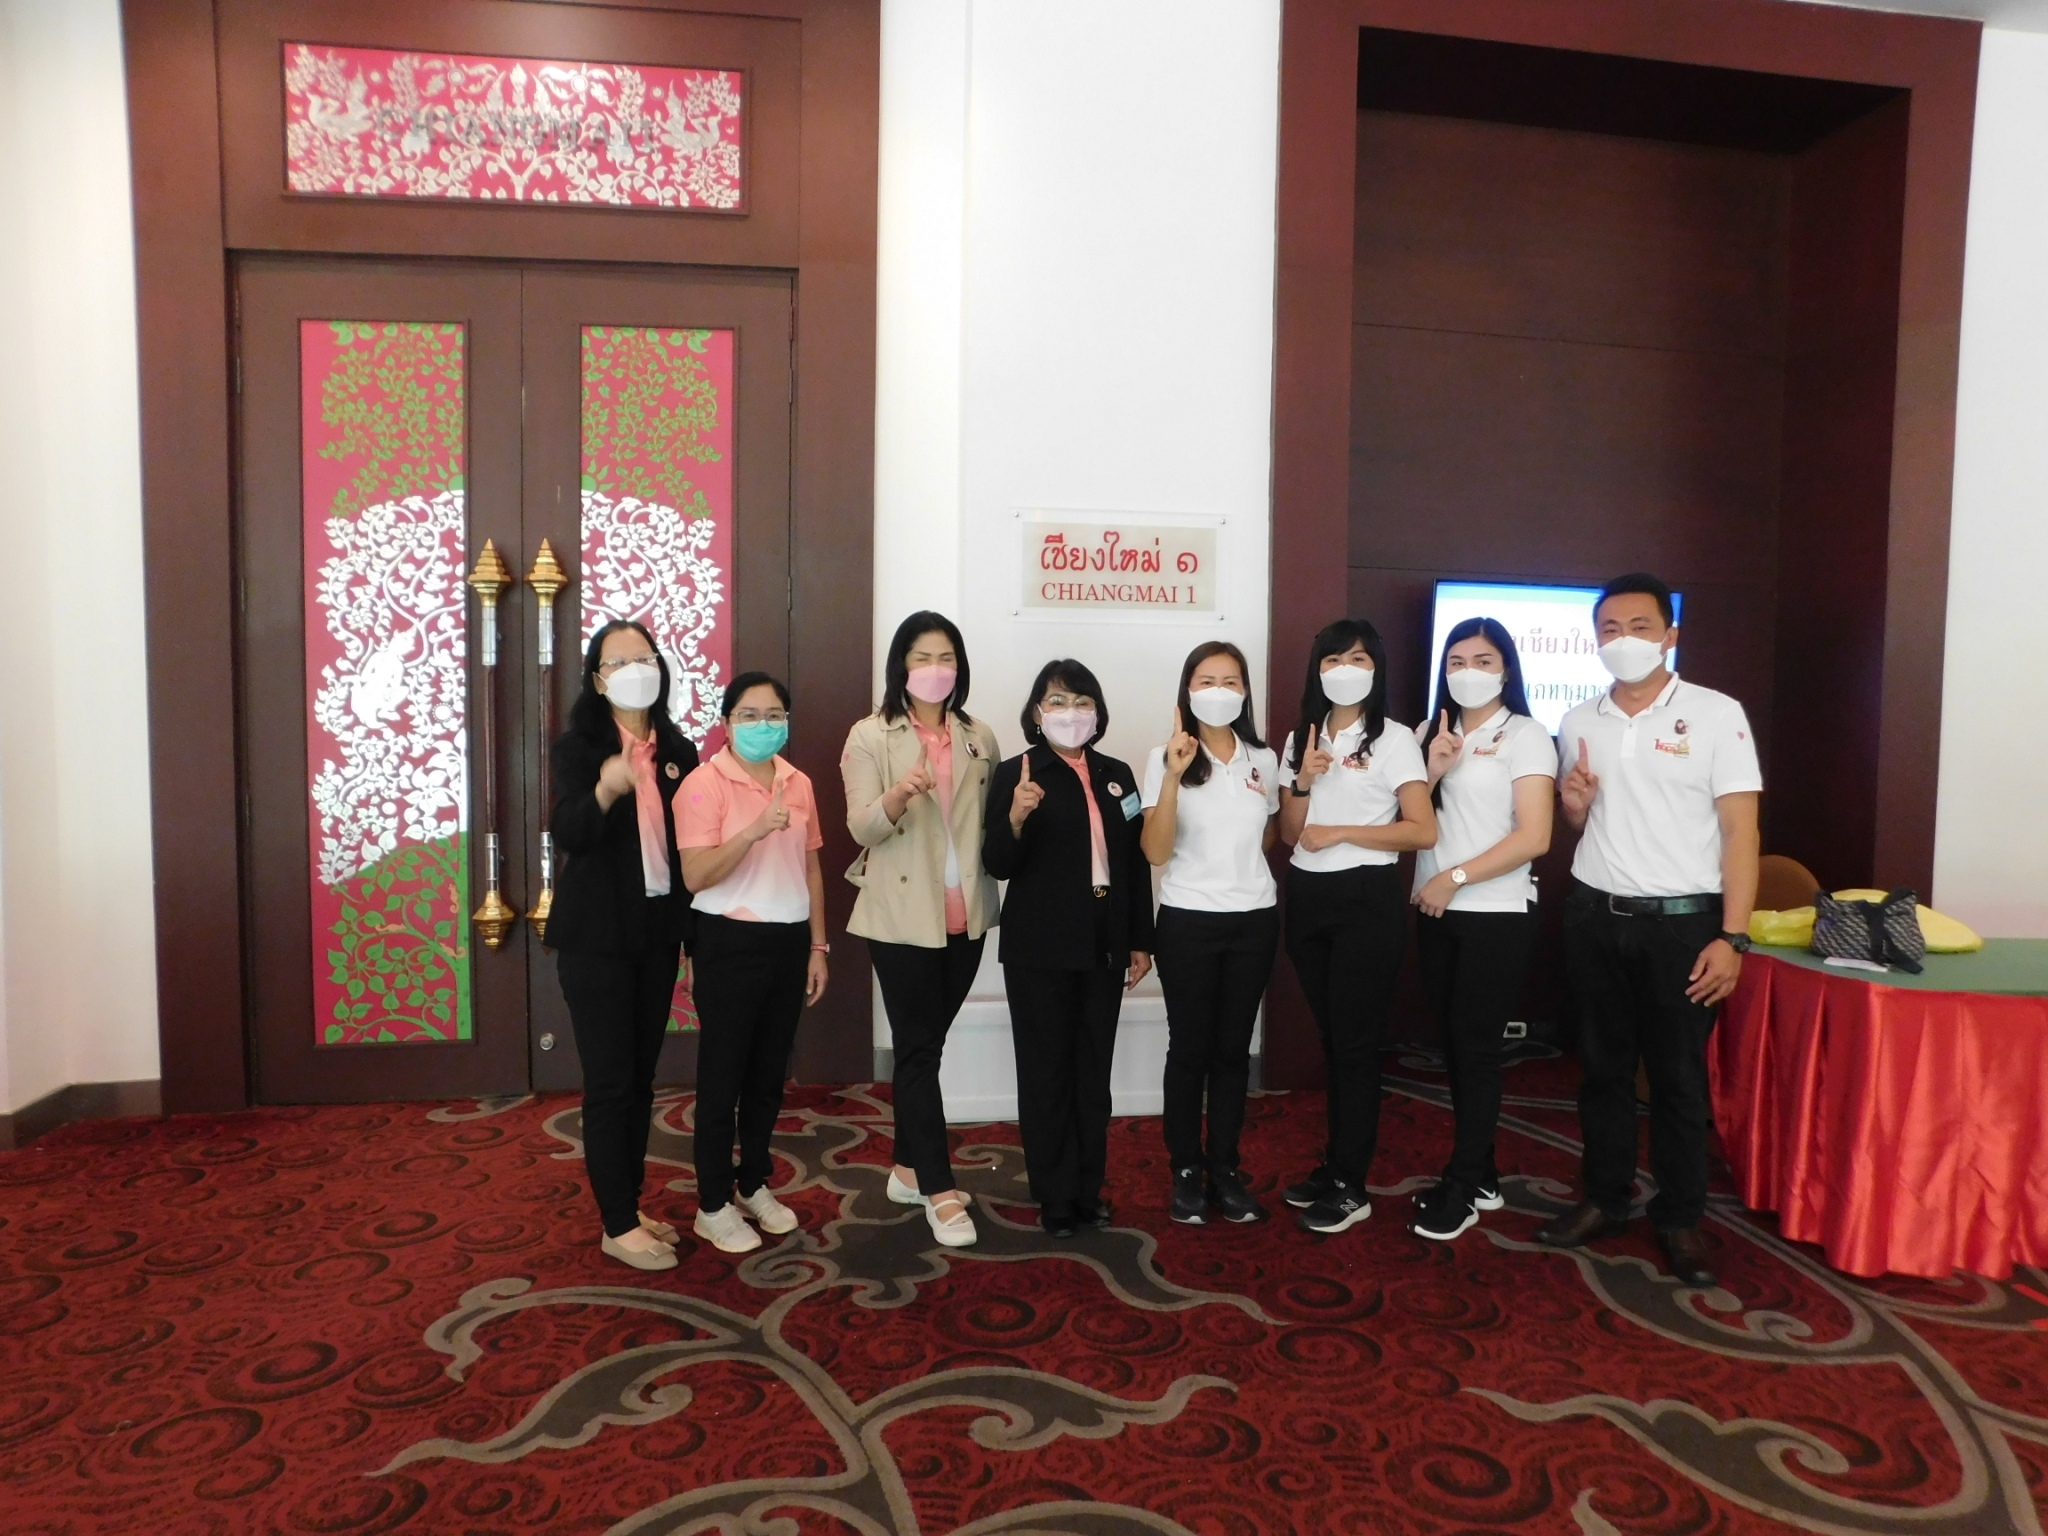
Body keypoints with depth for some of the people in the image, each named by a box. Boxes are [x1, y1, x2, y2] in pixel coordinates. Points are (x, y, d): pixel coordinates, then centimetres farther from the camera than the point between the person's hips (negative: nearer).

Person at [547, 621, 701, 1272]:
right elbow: (566, 836, -22)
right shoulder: (577, 748, -8)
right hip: (596, 938, -5)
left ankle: (631, 1205, 26)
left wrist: (696, 928, 9)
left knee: (642, 1077, 13)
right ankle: (617, 1226, 10)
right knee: (610, 1081, 0)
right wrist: (605, 791, -42)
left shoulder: (678, 750, 5)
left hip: (657, 934, 5)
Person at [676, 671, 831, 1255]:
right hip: (731, 942, -5)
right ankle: (713, 1205, 19)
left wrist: (818, 946, 9)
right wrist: (754, 830, -30)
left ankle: (755, 1184, 32)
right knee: (723, 1074, 5)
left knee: (770, 1073, 15)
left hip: (789, 942, 5)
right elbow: (695, 877, -19)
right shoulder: (704, 783, -11)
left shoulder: (799, 784, 6)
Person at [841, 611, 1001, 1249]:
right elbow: (862, 828, -13)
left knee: (929, 1043, 15)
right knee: (918, 1048, 1)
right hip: (902, 916, -4)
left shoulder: (979, 738, 7)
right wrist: (899, 793, -30)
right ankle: (940, 1190, 9)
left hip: (965, 915, 5)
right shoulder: (870, 736, -5)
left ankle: (908, 1169, 29)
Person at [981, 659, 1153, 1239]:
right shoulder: (1016, 774, -6)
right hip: (1041, 949, -4)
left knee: (1094, 1071, 13)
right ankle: (1055, 1196, 18)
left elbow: (1136, 862, 11)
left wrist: (1141, 941, 10)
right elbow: (997, 866, -11)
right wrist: (1016, 817, -30)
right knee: (1046, 1072, 6)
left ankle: (1089, 1188, 27)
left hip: (1104, 946, 5)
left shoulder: (1117, 775, 9)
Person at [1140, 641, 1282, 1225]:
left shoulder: (1263, 760, 6)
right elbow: (1155, 852, -16)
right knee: (1189, 1047, 4)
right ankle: (1186, 1170, 18)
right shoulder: (1166, 758, -6)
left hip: (1254, 919, 3)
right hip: (1188, 921, -3)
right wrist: (1174, 775, -24)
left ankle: (1225, 1168, 21)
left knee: (1233, 1047, 10)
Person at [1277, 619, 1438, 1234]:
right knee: (1329, 1038, 12)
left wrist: (1339, 832, -13)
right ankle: (1336, 1164, 24)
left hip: (1366, 900, -5)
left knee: (1356, 1042, 1)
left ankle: (1351, 1187, 11)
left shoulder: (1393, 739, -5)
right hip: (1307, 898, 5)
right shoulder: (1302, 738, 11)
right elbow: (1290, 832, 8)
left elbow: (1423, 830, -13)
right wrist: (1304, 780, -9)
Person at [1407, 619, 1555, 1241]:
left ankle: (1461, 1187, 12)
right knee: (1454, 1044, 10)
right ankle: (1481, 1174, 24)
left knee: (1476, 1047, 0)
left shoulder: (1525, 737, -5)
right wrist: (1431, 771, -8)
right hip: (1436, 912, 6)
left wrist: (1454, 878, -15)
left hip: (1496, 914, -5)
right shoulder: (1431, 734, 11)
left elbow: (1534, 837, -14)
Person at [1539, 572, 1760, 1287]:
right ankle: (1605, 1198, 25)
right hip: (1595, 915, 4)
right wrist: (1575, 804, -7)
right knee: (1604, 1066, 12)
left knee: (1679, 1076, 5)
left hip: (1682, 920, -4)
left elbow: (1740, 830, -8)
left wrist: (1732, 937, -15)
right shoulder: (1579, 723, 8)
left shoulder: (1716, 714, -5)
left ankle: (1680, 1219, 18)